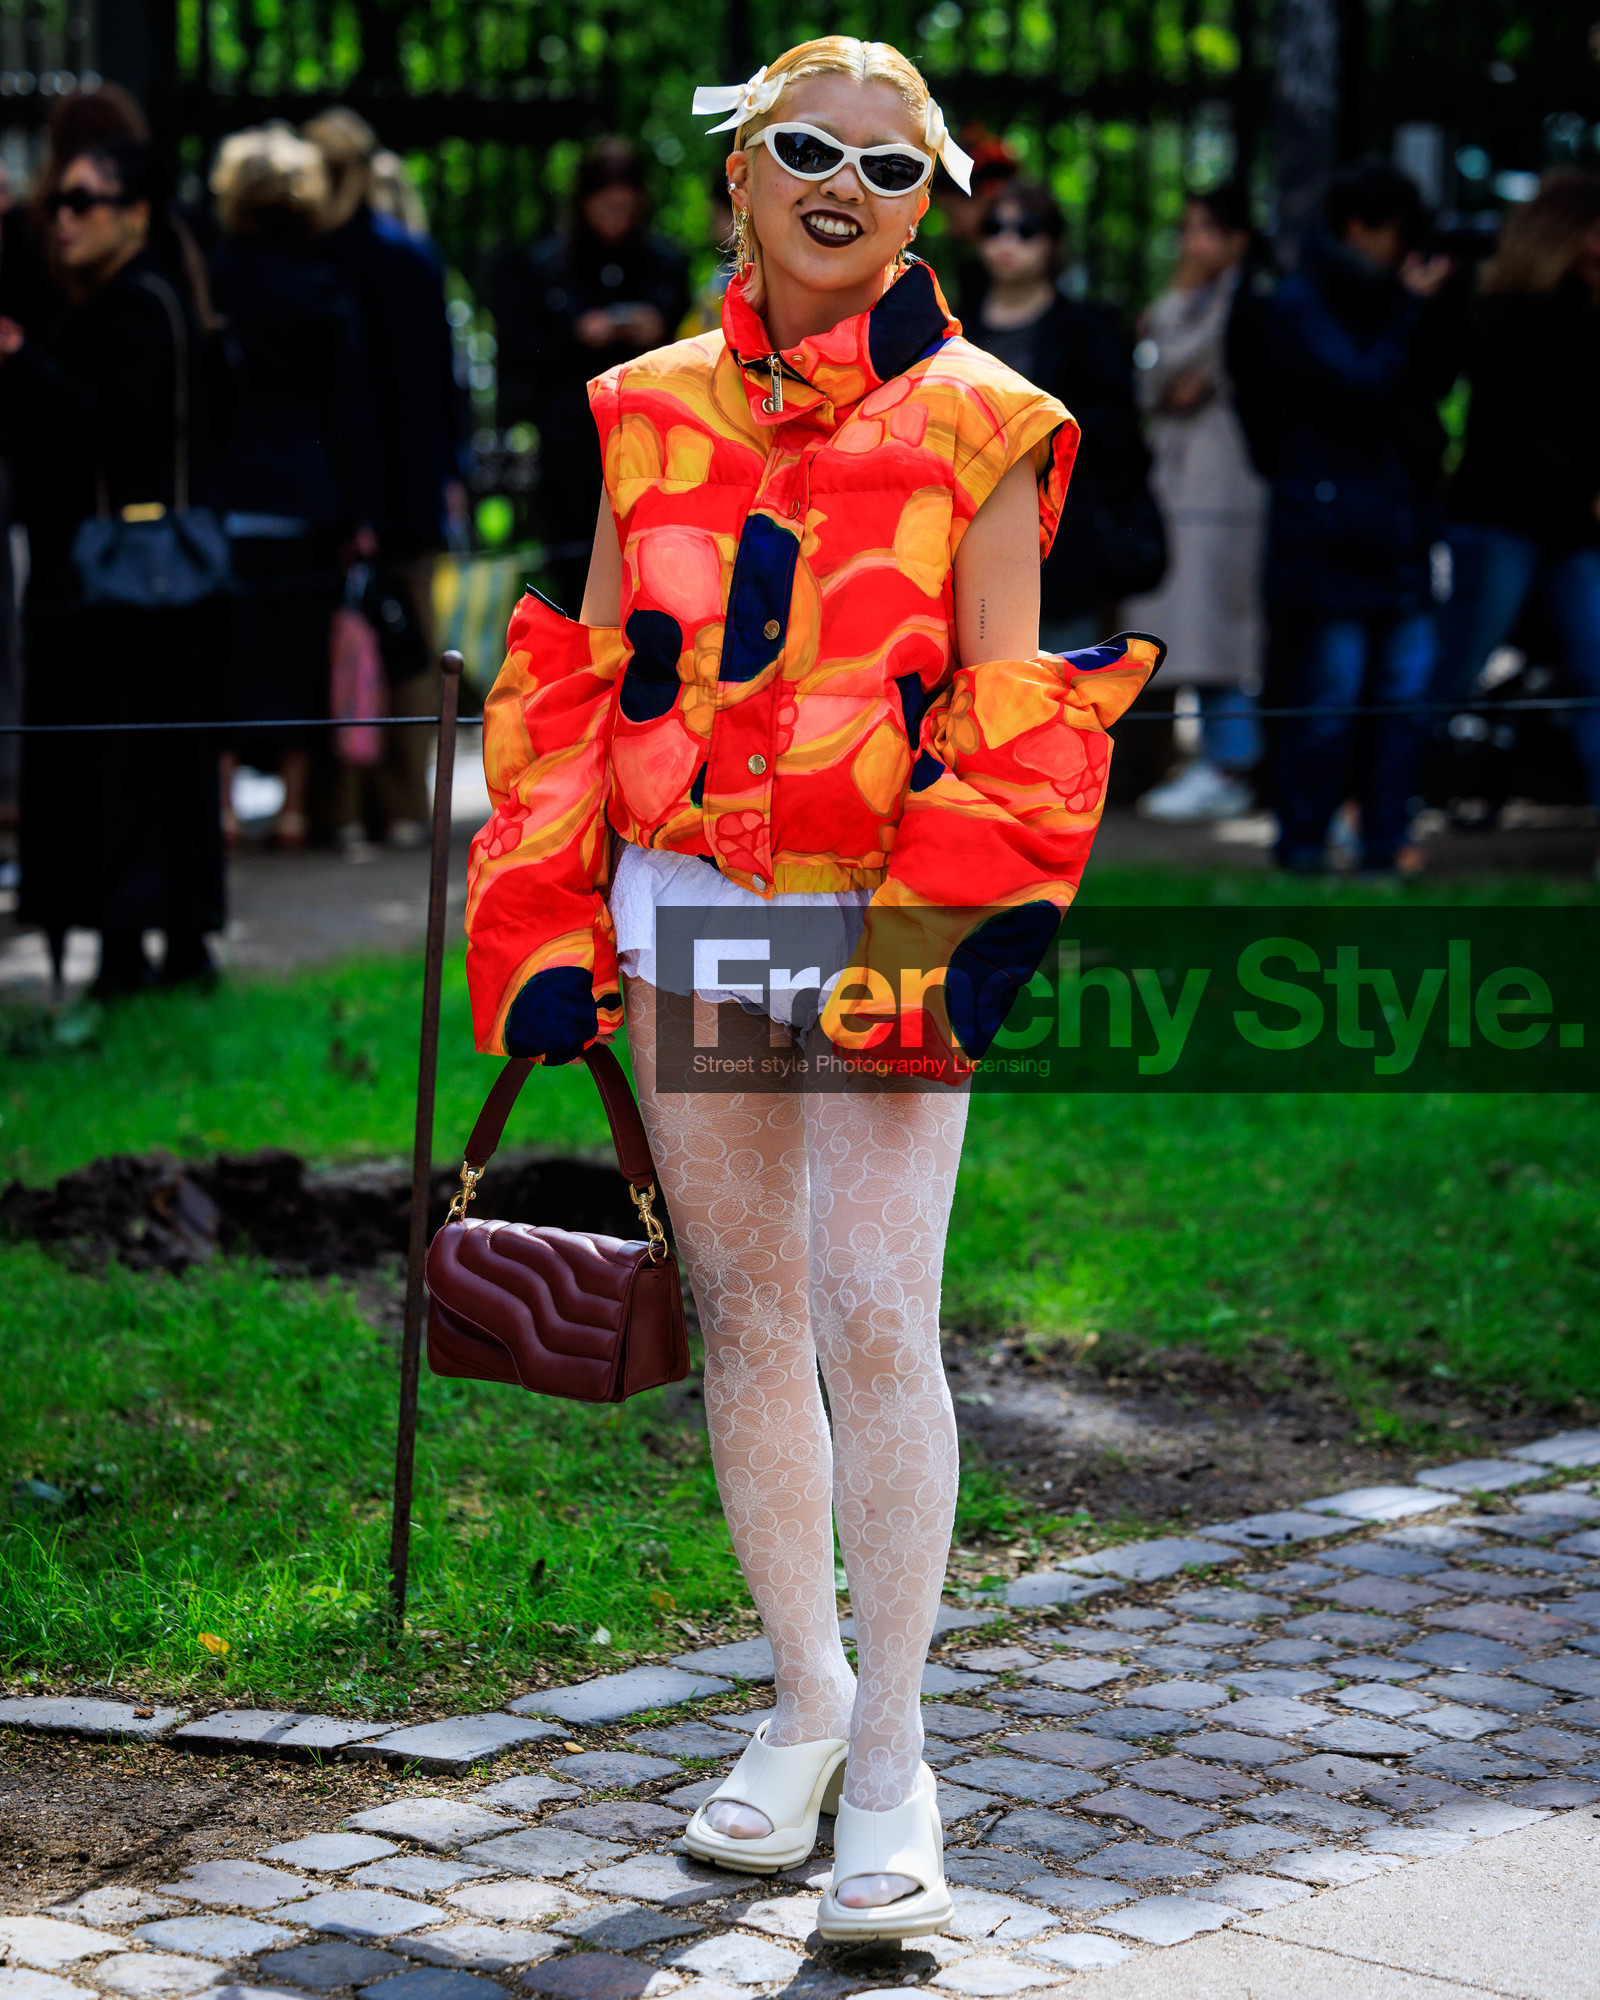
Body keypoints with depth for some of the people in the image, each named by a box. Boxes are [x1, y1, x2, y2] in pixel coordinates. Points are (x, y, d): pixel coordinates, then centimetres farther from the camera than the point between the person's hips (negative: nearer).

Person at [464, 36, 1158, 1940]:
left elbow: (1015, 723, -2)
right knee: (745, 1314, 10)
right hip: (687, 913, 4)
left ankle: (891, 1764, -3)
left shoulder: (977, 427, 0)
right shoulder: (654, 415, 10)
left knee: (874, 1317, -11)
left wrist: (955, 943, -14)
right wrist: (552, 936, 4)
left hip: (887, 922, -4)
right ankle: (805, 1698, 25)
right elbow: (586, 685, 12)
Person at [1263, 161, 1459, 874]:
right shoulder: (1300, 304, -6)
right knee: (1328, 698, -5)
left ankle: (1385, 843, 12)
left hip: (1397, 528, 7)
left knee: (1404, 693, 5)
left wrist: (1436, 305, 1)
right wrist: (1413, 306, -9)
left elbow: (1433, 380, 13)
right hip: (1329, 533, -7)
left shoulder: (1385, 297, 15)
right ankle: (1301, 850, 4)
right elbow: (1360, 383, -17)